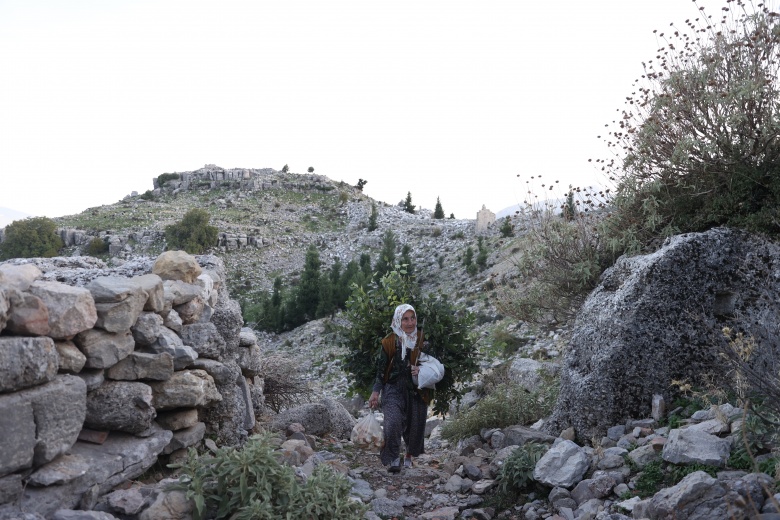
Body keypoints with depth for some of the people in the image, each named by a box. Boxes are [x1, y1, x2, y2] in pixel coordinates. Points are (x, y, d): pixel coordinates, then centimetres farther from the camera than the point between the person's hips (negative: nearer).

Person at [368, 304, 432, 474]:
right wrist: (376, 392, -1)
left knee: (416, 426, 9)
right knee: (393, 422, -22)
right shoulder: (390, 341, -5)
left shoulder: (423, 339, -2)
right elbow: (381, 368, 2)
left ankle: (410, 455, 38)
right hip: (394, 388, -2)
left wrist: (422, 370, -13)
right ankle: (394, 458, -3)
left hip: (417, 390, 2)